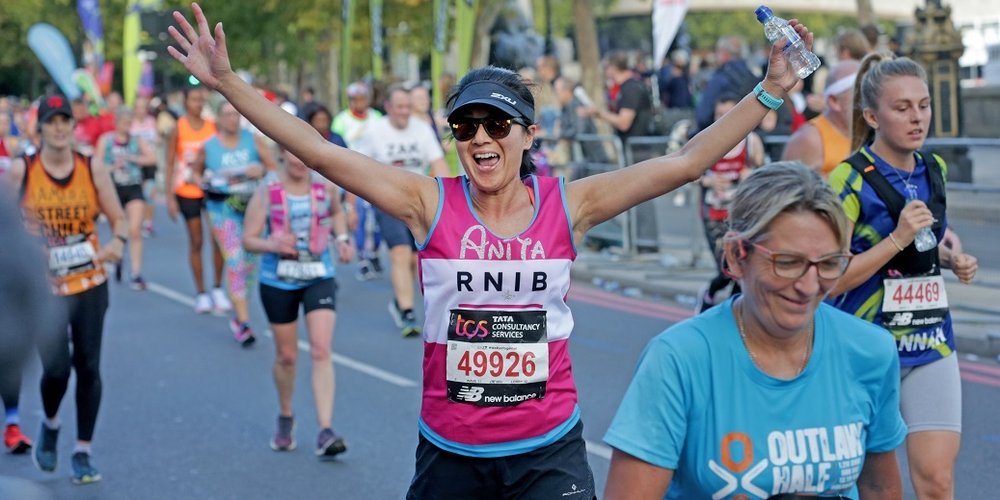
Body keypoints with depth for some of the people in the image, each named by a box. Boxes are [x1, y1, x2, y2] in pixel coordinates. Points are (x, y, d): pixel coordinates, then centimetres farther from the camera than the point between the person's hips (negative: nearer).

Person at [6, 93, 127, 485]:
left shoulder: (93, 171, -1)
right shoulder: (20, 171, -4)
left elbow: (118, 219, 6)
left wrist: (117, 242, -15)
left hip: (90, 285, 2)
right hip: (43, 288, -2)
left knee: (88, 367, 3)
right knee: (56, 367, -11)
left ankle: (83, 451, 18)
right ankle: (50, 425, 23)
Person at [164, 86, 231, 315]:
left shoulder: (212, 126, 3)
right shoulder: (178, 129, -5)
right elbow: (170, 163, -4)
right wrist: (170, 197, -8)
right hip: (188, 191, -2)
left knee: (218, 239, -2)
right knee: (196, 242, 3)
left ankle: (218, 289, 12)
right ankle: (201, 294, 10)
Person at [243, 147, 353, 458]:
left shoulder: (326, 189, -2)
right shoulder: (266, 194, -8)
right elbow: (248, 239, -7)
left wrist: (342, 239, 4)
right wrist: (273, 245, -27)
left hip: (319, 278, 0)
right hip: (277, 282, 0)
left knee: (321, 351, -13)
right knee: (286, 356, 11)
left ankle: (325, 432, -16)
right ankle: (285, 418, 38)